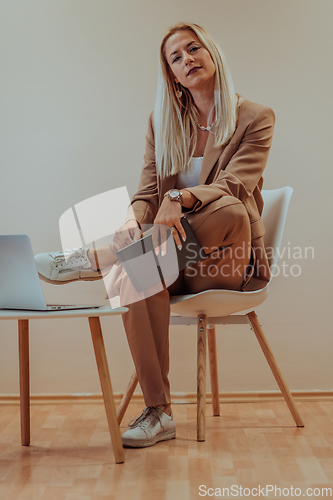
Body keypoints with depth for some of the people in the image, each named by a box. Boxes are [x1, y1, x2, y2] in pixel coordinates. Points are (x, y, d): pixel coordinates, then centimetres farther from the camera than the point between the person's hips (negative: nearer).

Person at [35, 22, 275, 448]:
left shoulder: (255, 118, 1)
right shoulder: (162, 122, 12)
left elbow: (234, 184, -16)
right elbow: (147, 191, 2)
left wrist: (180, 198, -36)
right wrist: (133, 221, -23)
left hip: (227, 260, -2)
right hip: (172, 258, 2)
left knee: (229, 208, -36)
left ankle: (91, 261, -30)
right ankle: (158, 413, -25)